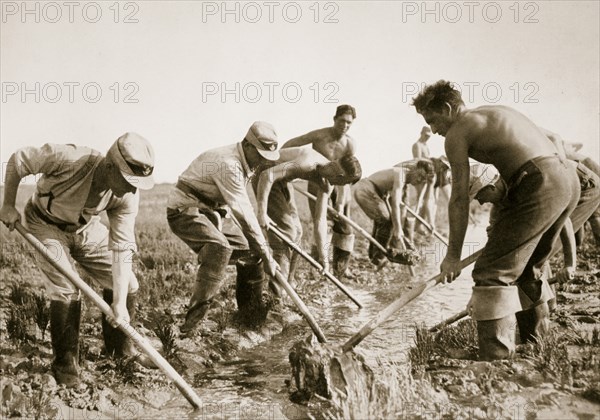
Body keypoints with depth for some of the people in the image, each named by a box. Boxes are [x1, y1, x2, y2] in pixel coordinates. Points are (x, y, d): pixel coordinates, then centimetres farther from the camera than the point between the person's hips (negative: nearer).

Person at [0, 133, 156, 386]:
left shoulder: (127, 197, -26)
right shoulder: (68, 159, -38)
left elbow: (121, 249, -26)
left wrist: (120, 303, -31)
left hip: (86, 228, 4)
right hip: (45, 225, -4)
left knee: (127, 285, -1)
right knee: (66, 289, -19)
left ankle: (121, 349, 22)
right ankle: (65, 364, 1)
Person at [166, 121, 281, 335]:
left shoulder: (246, 163, 0)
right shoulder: (227, 164, -30)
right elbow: (243, 214, -31)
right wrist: (266, 255, -27)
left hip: (212, 211, 9)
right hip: (184, 211, -9)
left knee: (251, 251, 5)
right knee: (220, 248, -34)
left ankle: (252, 313, 22)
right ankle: (194, 318, -29)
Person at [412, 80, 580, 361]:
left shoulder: (457, 134, 1)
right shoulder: (496, 113, 26)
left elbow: (459, 199, -2)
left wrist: (453, 255, 4)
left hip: (539, 185, -9)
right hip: (568, 178, 9)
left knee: (493, 272, -5)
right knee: (529, 266, 25)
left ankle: (496, 359, -7)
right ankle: (536, 343, 37)